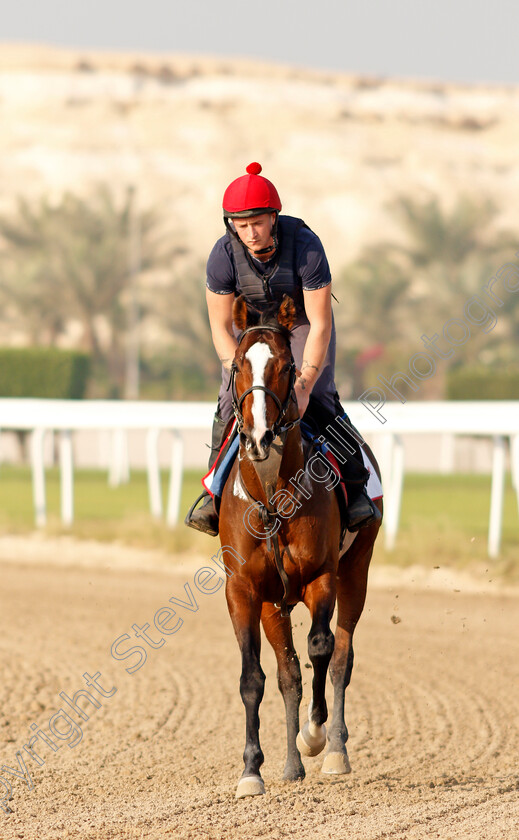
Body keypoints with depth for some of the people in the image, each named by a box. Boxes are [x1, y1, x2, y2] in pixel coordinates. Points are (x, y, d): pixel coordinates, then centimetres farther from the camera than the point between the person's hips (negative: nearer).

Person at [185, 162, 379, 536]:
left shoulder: (306, 246, -34)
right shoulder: (224, 256, -27)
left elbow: (320, 325, -30)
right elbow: (220, 328, -17)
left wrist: (305, 385, -36)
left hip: (304, 320, -2)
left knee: (321, 400, -20)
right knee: (232, 400, -11)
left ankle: (355, 487, -12)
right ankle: (214, 489, 2)